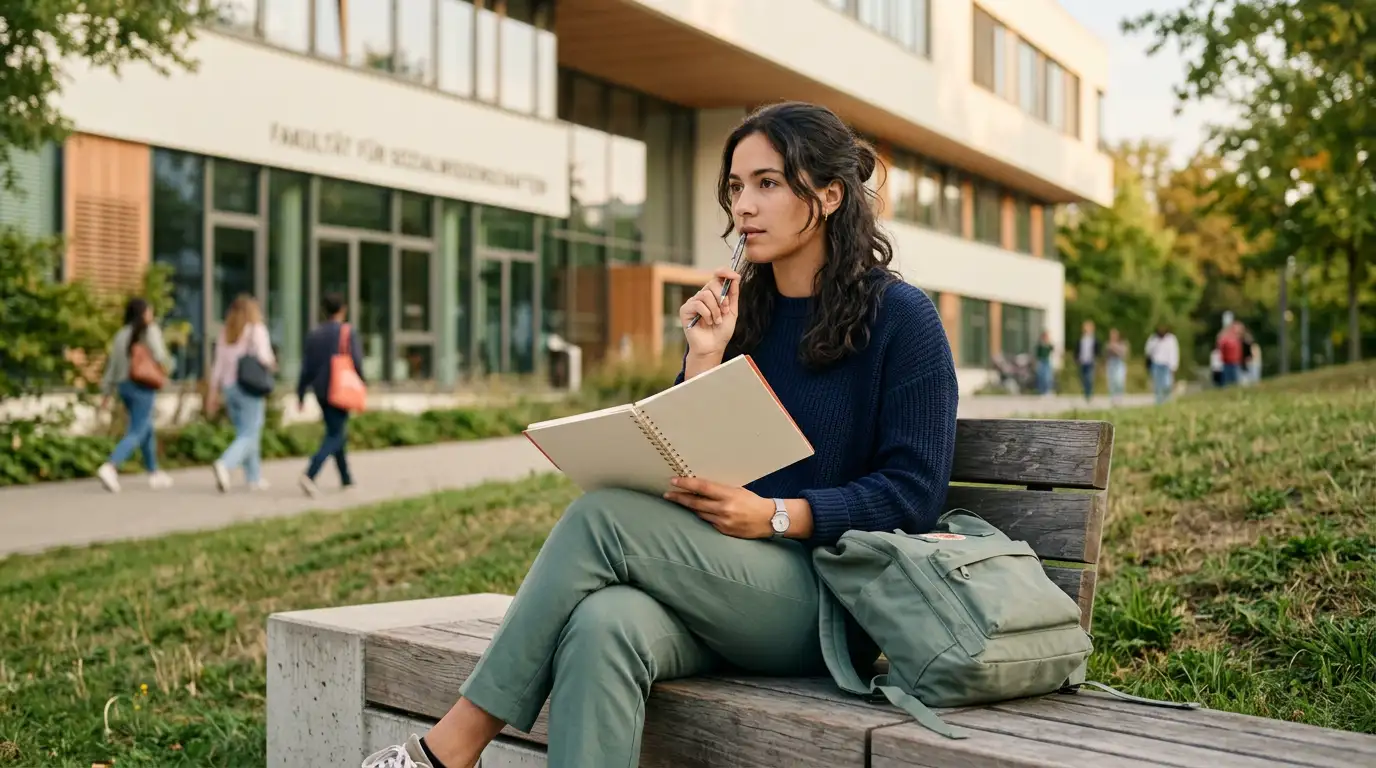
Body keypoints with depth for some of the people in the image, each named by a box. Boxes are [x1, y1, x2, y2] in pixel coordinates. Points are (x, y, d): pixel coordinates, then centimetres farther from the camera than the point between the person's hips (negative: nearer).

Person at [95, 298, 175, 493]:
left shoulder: (120, 334, 11)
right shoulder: (150, 330, -7)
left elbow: (112, 364, 9)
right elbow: (159, 355, -19)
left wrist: (107, 394, 12)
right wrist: (167, 366, 5)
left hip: (124, 386, 7)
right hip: (143, 387, -7)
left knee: (147, 430, 19)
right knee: (136, 433, -7)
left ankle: (154, 474, 25)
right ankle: (109, 468, -25)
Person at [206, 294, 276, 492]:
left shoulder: (225, 332, 9)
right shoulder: (257, 330, -7)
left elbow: (219, 363, 8)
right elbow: (263, 358, -18)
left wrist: (213, 392, 9)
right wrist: (272, 363, 5)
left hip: (229, 388, 6)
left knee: (244, 433, 15)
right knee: (249, 436, -5)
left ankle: (255, 478, 18)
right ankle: (224, 465, -28)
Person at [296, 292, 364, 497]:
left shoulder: (314, 334, 6)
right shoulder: (348, 333, -9)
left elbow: (306, 367, 5)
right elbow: (357, 363, -13)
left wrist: (300, 394, 9)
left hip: (321, 392, 6)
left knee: (337, 433, 18)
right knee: (335, 436, -5)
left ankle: (346, 479, 25)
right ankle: (309, 475, -24)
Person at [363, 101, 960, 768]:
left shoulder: (901, 318, -1)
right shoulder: (738, 312, 14)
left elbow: (914, 493, -7)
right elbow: (686, 473, 12)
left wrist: (773, 515, -18)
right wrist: (704, 357, -2)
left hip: (829, 600, -4)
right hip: (721, 583, 4)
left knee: (603, 516, -26)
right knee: (602, 626, -32)